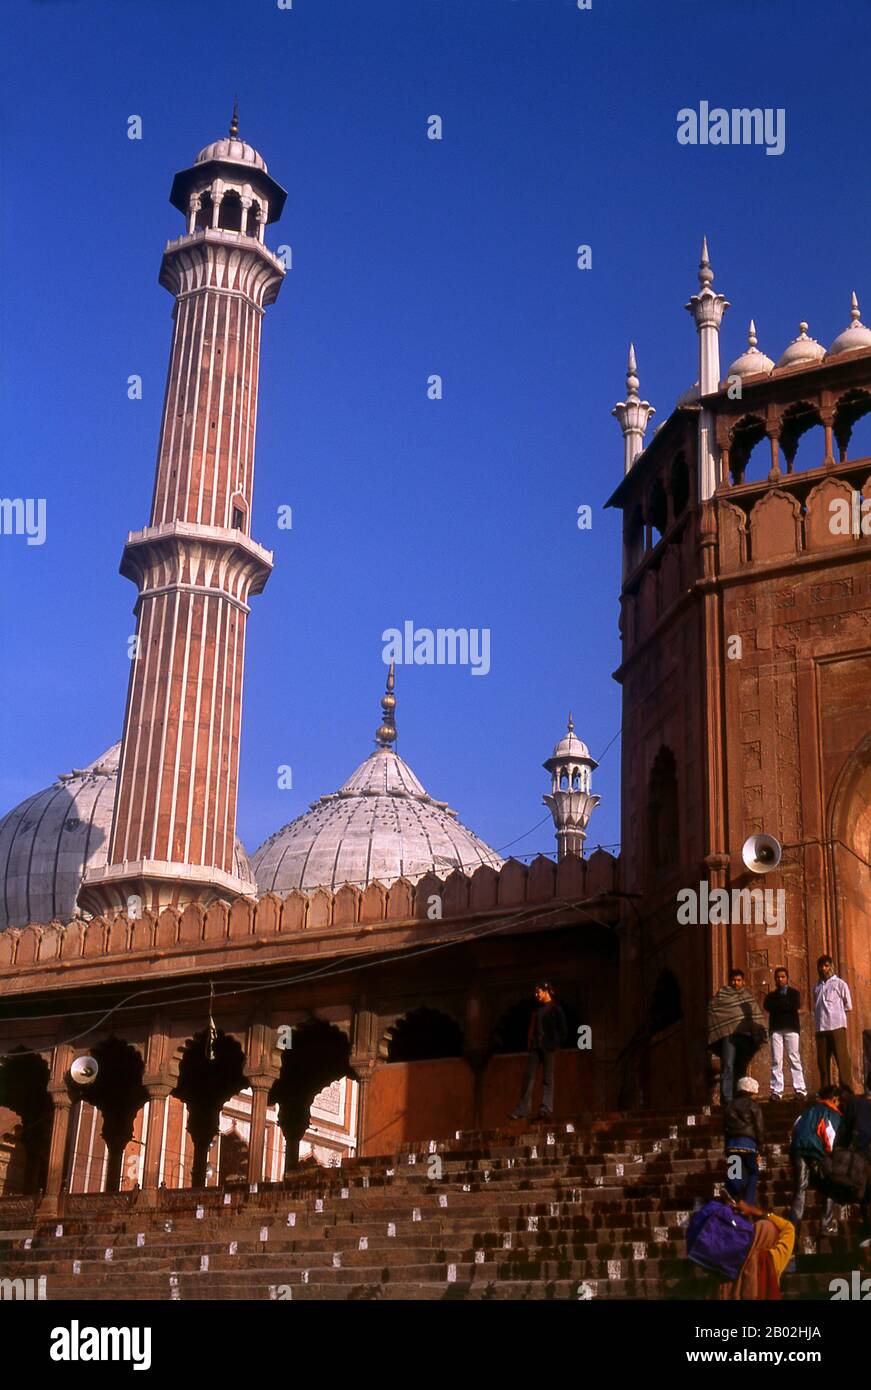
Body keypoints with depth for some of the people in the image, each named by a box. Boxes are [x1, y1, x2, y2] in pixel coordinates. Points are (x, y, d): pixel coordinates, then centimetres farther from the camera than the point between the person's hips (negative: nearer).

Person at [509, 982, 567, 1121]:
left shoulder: (555, 1008, -1)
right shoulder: (537, 1008, 16)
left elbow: (562, 1028, -3)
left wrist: (558, 1044, -8)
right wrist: (529, 1041, 8)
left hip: (548, 1046, -6)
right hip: (535, 1045, 6)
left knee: (547, 1078, -3)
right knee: (528, 1076, 0)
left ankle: (546, 1109, -1)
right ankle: (522, 1109, 0)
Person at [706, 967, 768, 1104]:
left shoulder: (747, 995, 17)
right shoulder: (722, 993, 5)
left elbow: (756, 1014, 14)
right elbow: (712, 1011, 2)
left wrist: (759, 1034, 4)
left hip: (745, 1035, 4)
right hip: (728, 1034, -4)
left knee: (741, 1068, 8)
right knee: (727, 1066, -13)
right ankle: (726, 1098, -17)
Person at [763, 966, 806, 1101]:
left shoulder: (794, 993, 13)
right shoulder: (771, 995, 18)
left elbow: (795, 1005, -7)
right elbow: (767, 1006, -2)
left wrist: (778, 1004, -2)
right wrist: (785, 1005, -7)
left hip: (791, 1028, -2)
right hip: (775, 1029, 2)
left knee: (794, 1059, -7)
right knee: (776, 1060, -5)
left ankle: (800, 1090, -8)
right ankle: (776, 1091, -7)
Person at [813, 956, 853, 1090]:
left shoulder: (840, 984, 5)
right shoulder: (817, 987, 17)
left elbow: (848, 1006, 6)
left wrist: (836, 1012, 5)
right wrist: (820, 1015, 3)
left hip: (837, 1026, -4)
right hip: (821, 1027, 4)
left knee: (842, 1059, -7)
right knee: (822, 1061, 4)